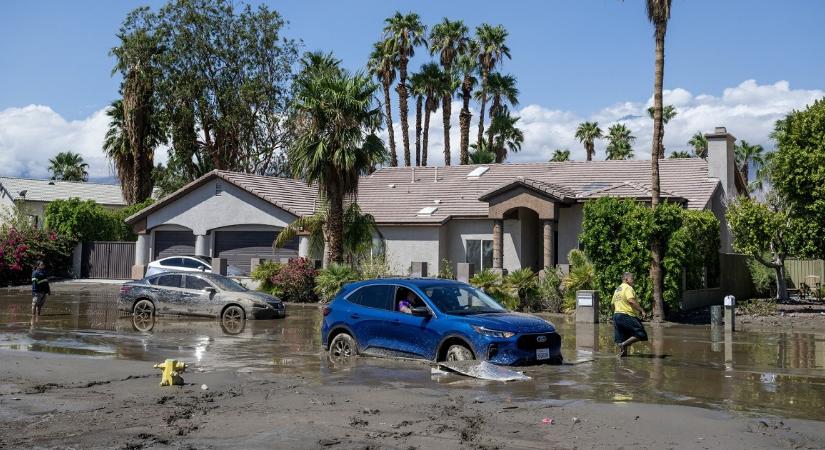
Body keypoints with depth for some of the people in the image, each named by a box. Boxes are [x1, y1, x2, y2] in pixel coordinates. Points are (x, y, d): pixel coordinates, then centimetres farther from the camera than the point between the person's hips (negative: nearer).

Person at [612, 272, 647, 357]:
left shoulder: (617, 290, 21)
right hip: (627, 315, -9)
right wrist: (642, 311, -22)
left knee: (622, 339, 9)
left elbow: (613, 305, 24)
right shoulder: (628, 288, -6)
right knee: (640, 334, -8)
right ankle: (624, 344, -19)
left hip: (616, 315, 9)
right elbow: (631, 301, -21)